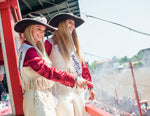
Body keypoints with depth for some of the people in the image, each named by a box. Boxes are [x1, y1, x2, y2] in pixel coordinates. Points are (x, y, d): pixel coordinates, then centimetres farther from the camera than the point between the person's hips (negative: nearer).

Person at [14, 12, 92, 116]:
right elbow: (48, 71, -23)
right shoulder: (28, 50, -15)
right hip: (37, 98, -10)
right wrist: (74, 79, -23)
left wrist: (71, 83, 11)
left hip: (44, 96, 10)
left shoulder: (36, 49, 16)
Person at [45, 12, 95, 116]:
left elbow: (83, 66, 16)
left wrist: (90, 87, 15)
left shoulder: (73, 44, 17)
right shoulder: (50, 43, -2)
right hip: (62, 92, -6)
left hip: (78, 91, 6)